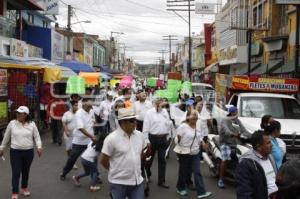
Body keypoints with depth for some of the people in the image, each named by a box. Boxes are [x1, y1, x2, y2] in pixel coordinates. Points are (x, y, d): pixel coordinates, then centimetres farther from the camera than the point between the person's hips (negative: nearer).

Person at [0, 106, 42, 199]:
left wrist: (39, 147, -14)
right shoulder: (12, 123, -3)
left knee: (26, 171, 15)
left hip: (29, 152, 1)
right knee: (16, 173, -2)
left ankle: (24, 188, 35)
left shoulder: (32, 124, -3)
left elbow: (37, 136, 0)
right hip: (15, 152, -1)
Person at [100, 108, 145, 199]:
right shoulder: (112, 138, -15)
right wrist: (116, 170, 6)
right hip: (119, 183, -5)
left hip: (137, 181, 5)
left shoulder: (140, 136, 3)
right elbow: (103, 160, -7)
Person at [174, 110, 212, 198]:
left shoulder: (198, 126, 7)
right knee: (184, 172, 9)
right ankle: (181, 188, 31)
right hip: (184, 153, -5)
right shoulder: (183, 126, -14)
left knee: (197, 172, 0)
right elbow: (178, 139, -14)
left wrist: (202, 142, 0)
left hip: (195, 153, 5)